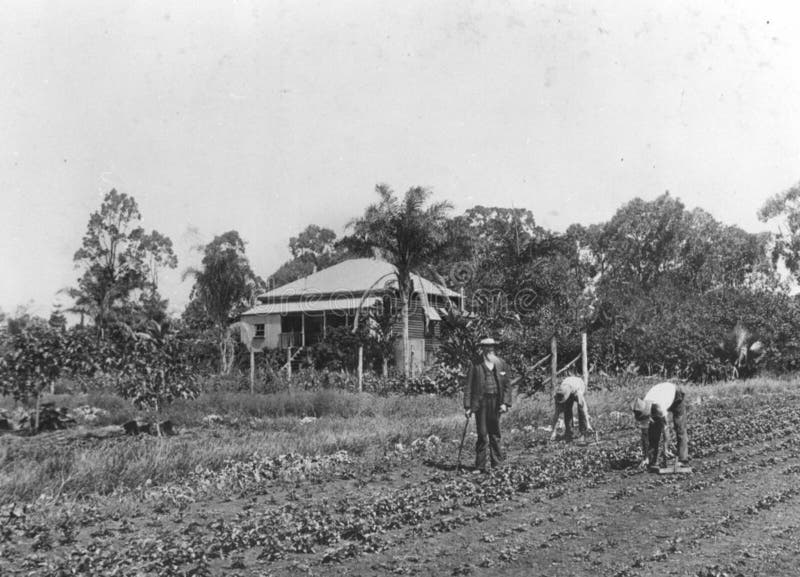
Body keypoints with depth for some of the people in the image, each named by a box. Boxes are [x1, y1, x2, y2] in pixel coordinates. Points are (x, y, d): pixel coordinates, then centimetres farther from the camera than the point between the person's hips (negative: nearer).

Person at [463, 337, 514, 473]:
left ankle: (497, 463, 19)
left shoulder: (501, 364, 8)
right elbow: (468, 386, -2)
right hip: (480, 403, -2)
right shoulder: (476, 365, -1)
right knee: (482, 435, -1)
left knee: (495, 434, 9)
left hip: (496, 403, 2)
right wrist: (467, 406, -7)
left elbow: (507, 385, 9)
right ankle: (480, 466, 7)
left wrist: (505, 403, -3)